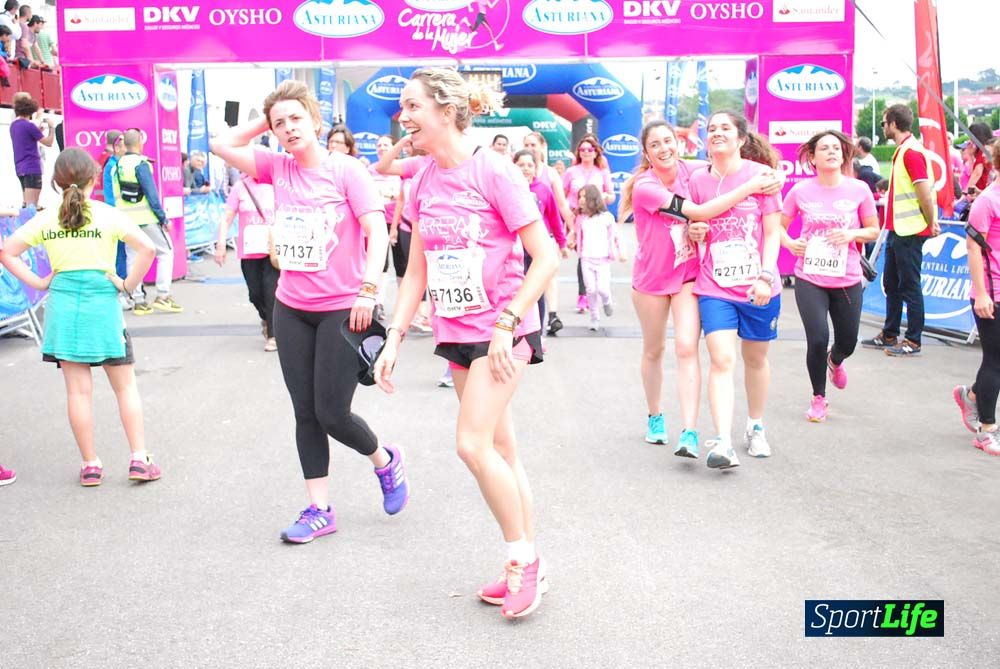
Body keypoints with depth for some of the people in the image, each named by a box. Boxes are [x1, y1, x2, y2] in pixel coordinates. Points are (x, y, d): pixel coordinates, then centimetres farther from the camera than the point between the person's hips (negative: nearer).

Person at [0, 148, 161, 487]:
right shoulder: (107, 215, -6)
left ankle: (90, 465, 13)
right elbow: (146, 248, -17)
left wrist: (38, 283, 5)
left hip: (62, 306, 3)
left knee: (78, 390, 7)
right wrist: (128, 284, -8)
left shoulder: (46, 219, 3)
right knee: (125, 386, 9)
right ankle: (139, 459, 6)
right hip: (102, 305, -2)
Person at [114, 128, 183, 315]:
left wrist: (123, 215, 19)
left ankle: (138, 301, 8)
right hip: (147, 217, -6)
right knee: (165, 252, 5)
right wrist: (163, 218, -10)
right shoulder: (141, 164, -12)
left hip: (127, 219, 6)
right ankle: (162, 296, -2)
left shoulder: (118, 165, 9)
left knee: (132, 257, 8)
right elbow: (151, 193, -14)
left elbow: (116, 195, 12)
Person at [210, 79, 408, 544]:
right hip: (291, 309, 5)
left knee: (332, 413, -3)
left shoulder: (346, 170, -8)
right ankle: (319, 510, 19)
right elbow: (222, 145, 7)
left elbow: (377, 231, -14)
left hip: (342, 309, -5)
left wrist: (368, 288, -23)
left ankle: (386, 461, 28)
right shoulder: (278, 168, 6)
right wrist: (266, 119, 5)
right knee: (305, 414, 8)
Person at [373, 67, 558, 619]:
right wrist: (394, 338, 4)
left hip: (502, 329, -7)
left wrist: (506, 323, -21)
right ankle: (527, 566, 23)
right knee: (499, 449, 11)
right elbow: (416, 271, 11)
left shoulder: (492, 172, -15)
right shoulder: (424, 183, 6)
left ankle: (522, 560, 5)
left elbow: (546, 257, -16)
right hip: (455, 331, 7)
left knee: (473, 444, -14)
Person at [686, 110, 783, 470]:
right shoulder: (698, 179, 4)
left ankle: (755, 427, 35)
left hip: (757, 287, -1)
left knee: (756, 358, 14)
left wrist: (765, 276, -14)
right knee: (721, 359, -13)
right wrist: (693, 232, -7)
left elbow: (773, 232, -4)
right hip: (714, 286, 1)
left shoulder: (760, 174, -4)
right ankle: (722, 442, -16)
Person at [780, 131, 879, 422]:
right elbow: (779, 226, 7)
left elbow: (874, 230, 5)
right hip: (810, 279, -1)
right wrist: (790, 243, -13)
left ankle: (835, 361, 53)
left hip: (847, 280, 2)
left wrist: (852, 234, -14)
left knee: (847, 343, 12)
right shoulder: (801, 191, -4)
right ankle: (818, 398, 15)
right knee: (818, 340, -11)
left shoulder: (858, 190, -3)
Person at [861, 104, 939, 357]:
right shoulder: (902, 150, 14)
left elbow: (925, 194, -19)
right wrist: (931, 222, 13)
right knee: (891, 284, 16)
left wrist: (930, 224, -8)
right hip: (897, 229, 10)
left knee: (909, 287, -3)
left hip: (909, 232, -10)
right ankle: (889, 335, 26)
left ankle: (913, 342, 5)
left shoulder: (911, 152, -16)